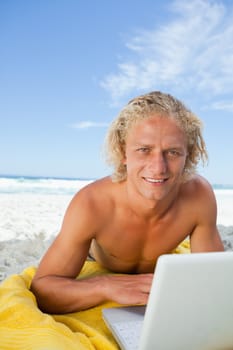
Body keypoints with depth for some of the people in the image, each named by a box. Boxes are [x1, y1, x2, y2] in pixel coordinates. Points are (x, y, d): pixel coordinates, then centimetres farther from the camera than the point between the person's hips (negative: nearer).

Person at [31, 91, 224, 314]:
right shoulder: (91, 205, -40)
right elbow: (40, 290, -36)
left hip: (160, 270, 2)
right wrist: (108, 286, -54)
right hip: (98, 271, -1)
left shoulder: (200, 195, -34)